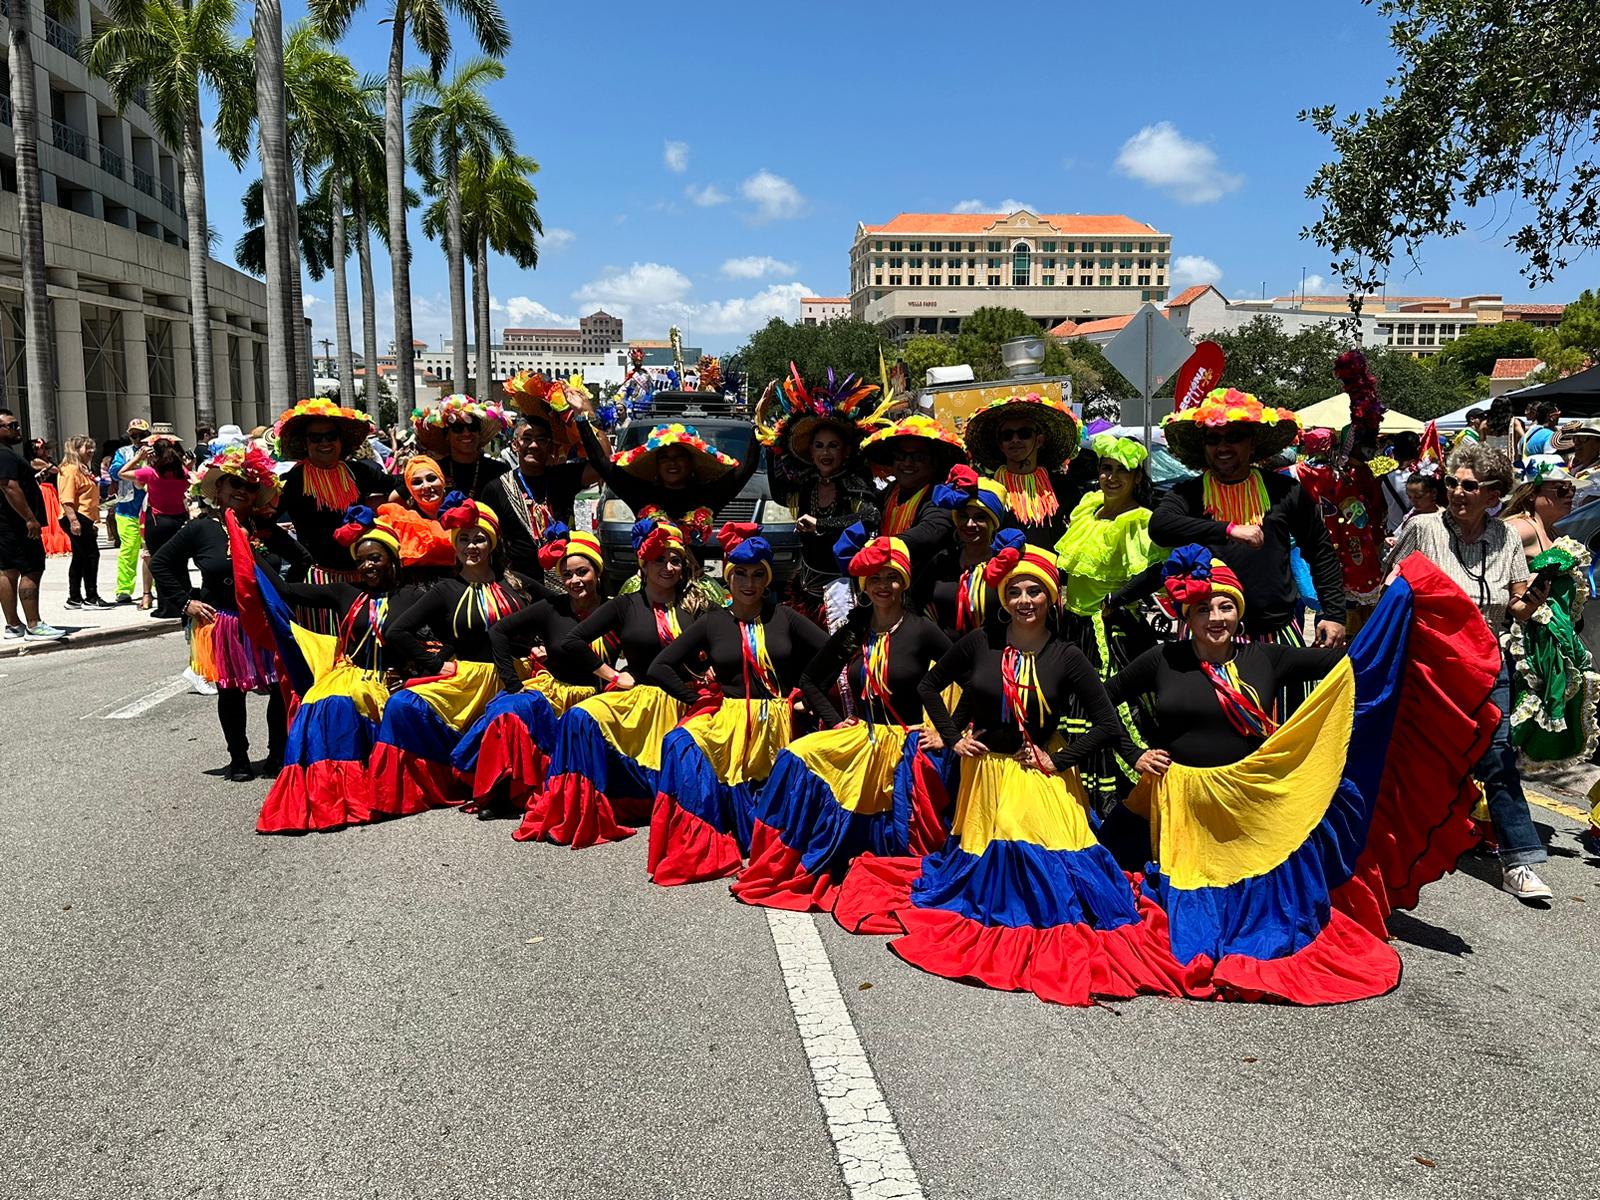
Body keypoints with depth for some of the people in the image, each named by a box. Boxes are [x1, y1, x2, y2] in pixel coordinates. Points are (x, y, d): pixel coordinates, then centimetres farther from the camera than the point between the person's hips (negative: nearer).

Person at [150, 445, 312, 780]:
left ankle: (278, 754, 16)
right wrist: (185, 602, -1)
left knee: (282, 689, 0)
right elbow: (160, 562, 6)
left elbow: (302, 560, 18)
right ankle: (239, 758, 17)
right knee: (231, 691, 5)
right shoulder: (201, 528, -2)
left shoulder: (265, 529, 6)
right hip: (223, 625, -2)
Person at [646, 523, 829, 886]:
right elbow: (660, 668, 7)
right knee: (681, 745, -26)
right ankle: (700, 847, -16)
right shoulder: (713, 622, 7)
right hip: (727, 720, 0)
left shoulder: (784, 617, 7)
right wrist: (699, 700, 0)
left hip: (776, 723, 1)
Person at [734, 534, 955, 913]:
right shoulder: (852, 633, 7)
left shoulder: (922, 631, -5)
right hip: (859, 740, 3)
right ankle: (779, 871, -14)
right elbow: (810, 682, 16)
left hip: (908, 746, -3)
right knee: (798, 757, -19)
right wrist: (835, 720, 3)